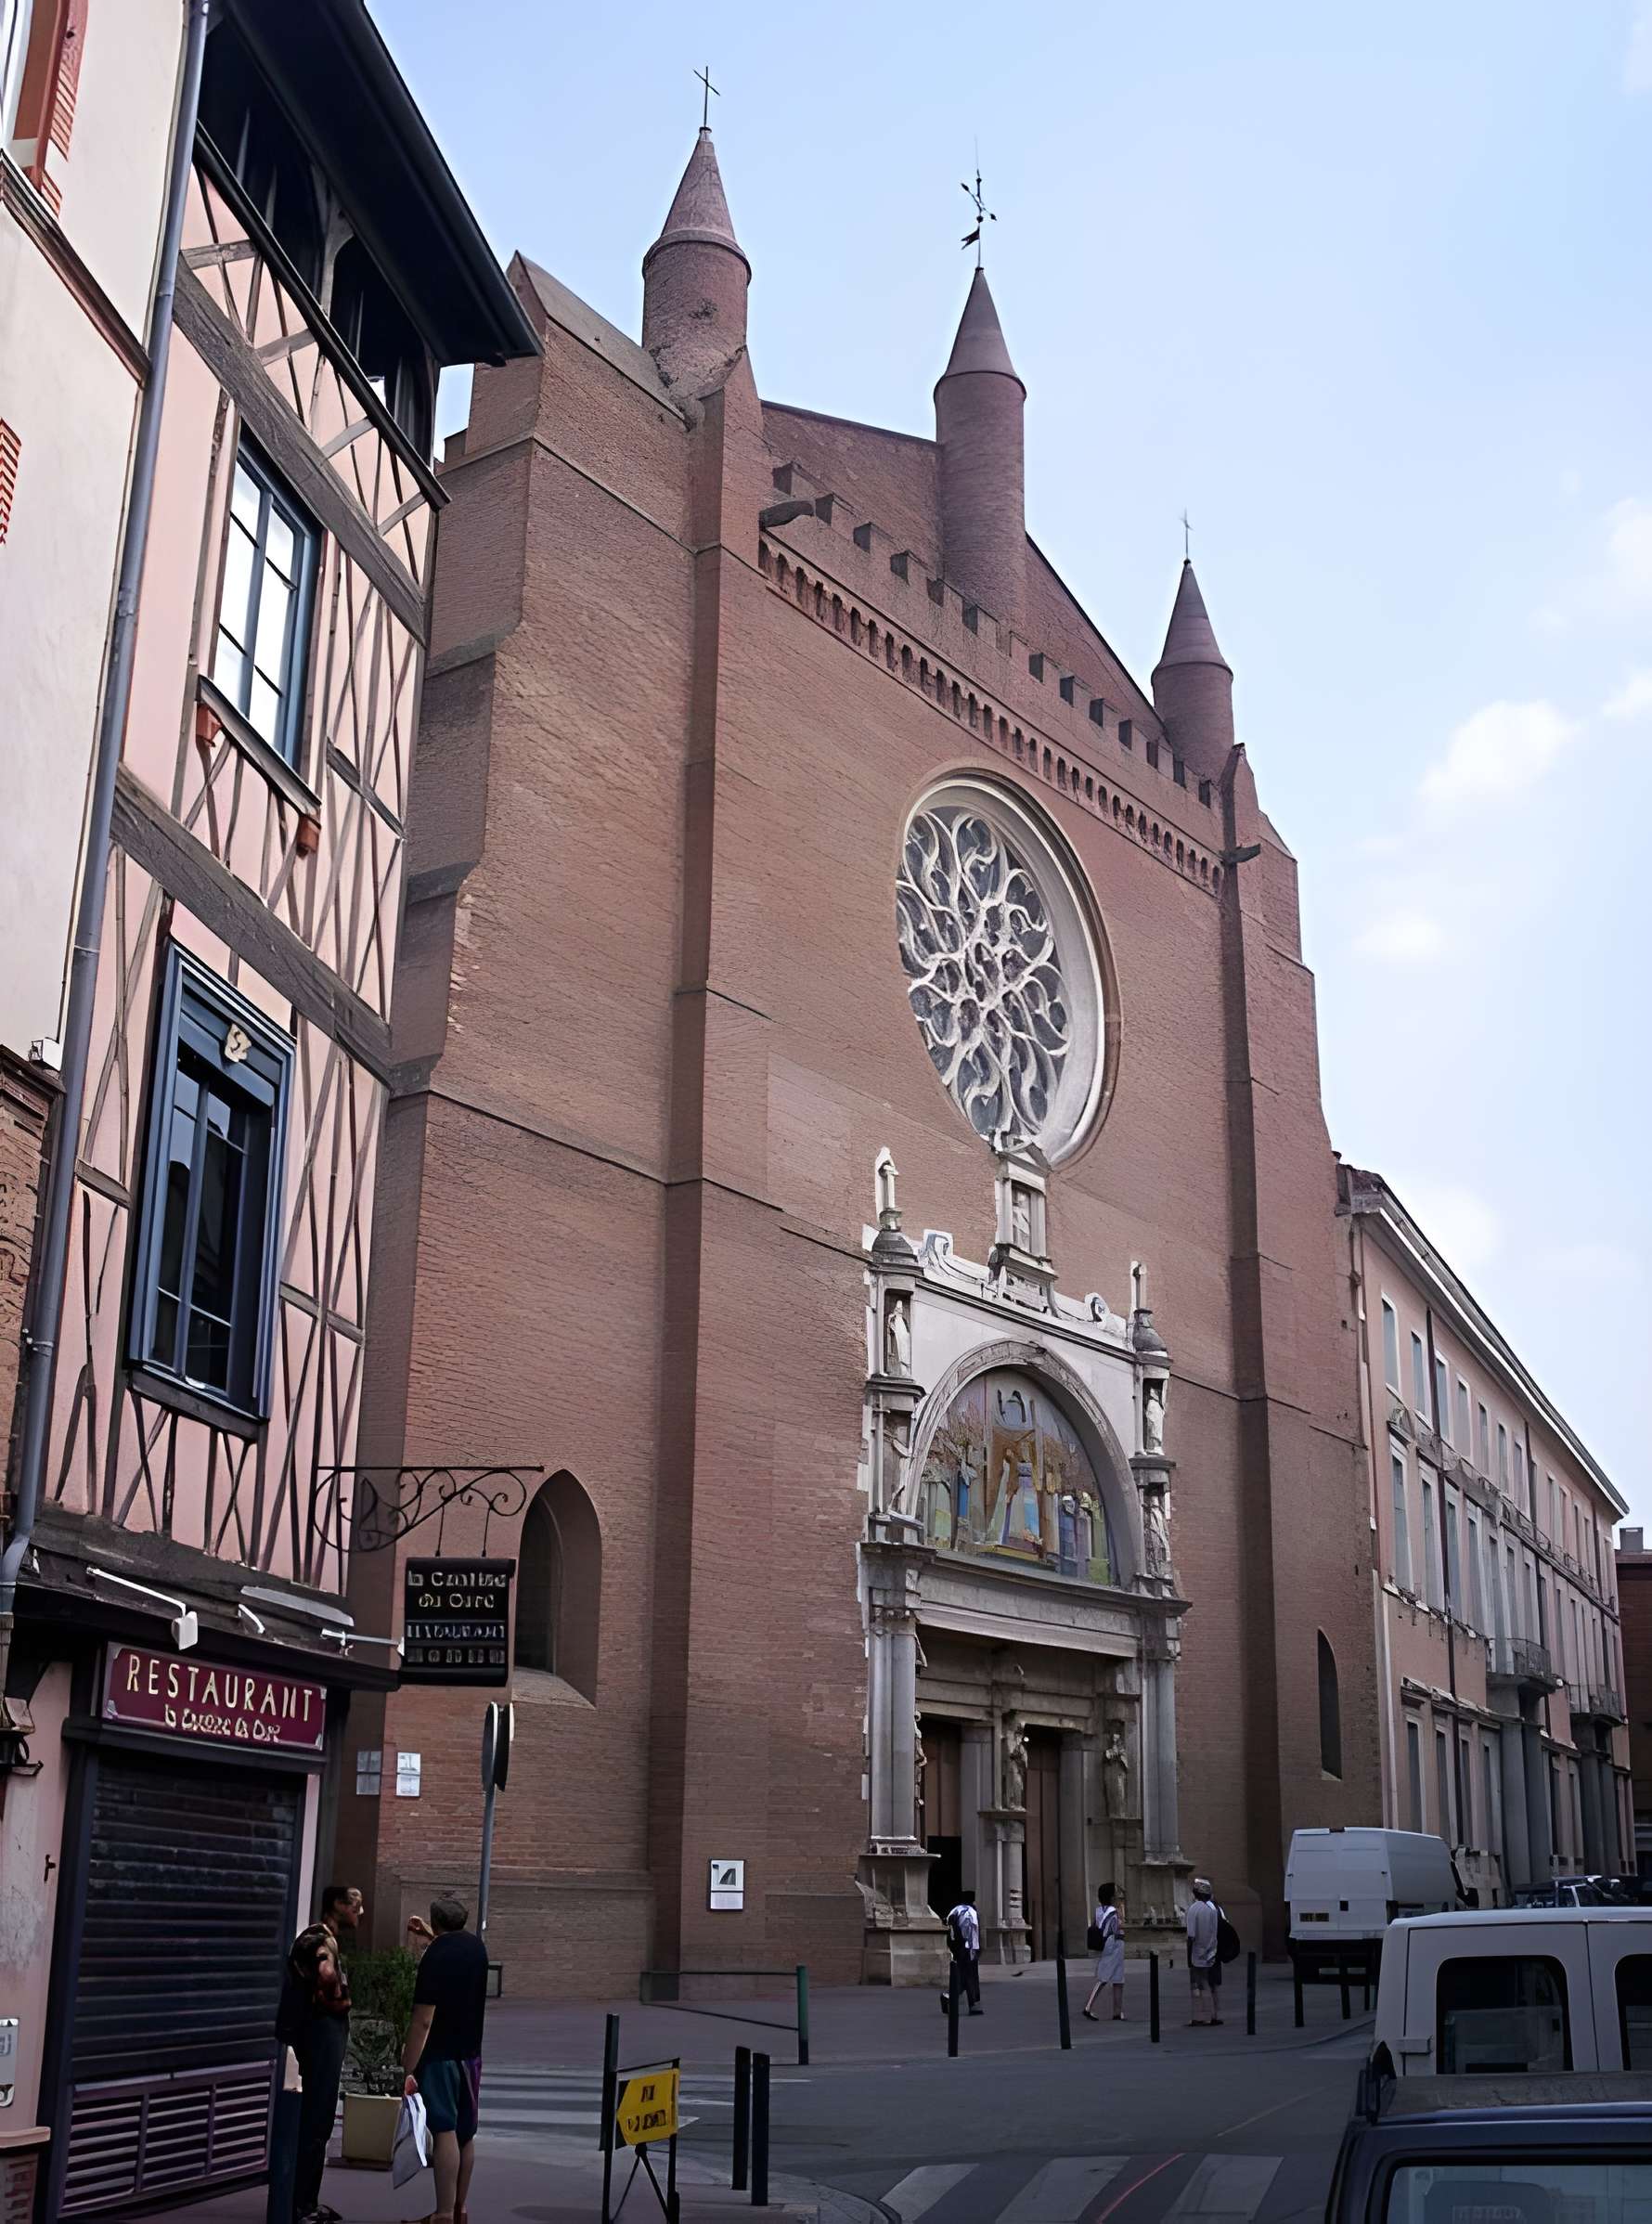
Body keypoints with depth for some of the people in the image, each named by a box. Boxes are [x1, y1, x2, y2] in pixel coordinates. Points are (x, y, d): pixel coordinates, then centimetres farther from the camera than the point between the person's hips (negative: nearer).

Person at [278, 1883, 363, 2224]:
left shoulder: (330, 1940, 16)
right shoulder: (320, 1939, -16)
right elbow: (326, 1974, -33)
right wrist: (337, 1999, -15)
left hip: (329, 2034, 10)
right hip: (322, 2033, -10)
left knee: (319, 2121, 14)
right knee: (314, 2122, -7)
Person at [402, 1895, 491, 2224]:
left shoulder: (436, 1955, -16)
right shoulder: (476, 1947, 5)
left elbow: (423, 2020, -20)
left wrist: (407, 2069, -18)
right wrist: (431, 1940, 43)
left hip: (440, 2055, -7)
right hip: (470, 2053, 7)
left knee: (445, 2133, -7)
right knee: (465, 2134, 12)